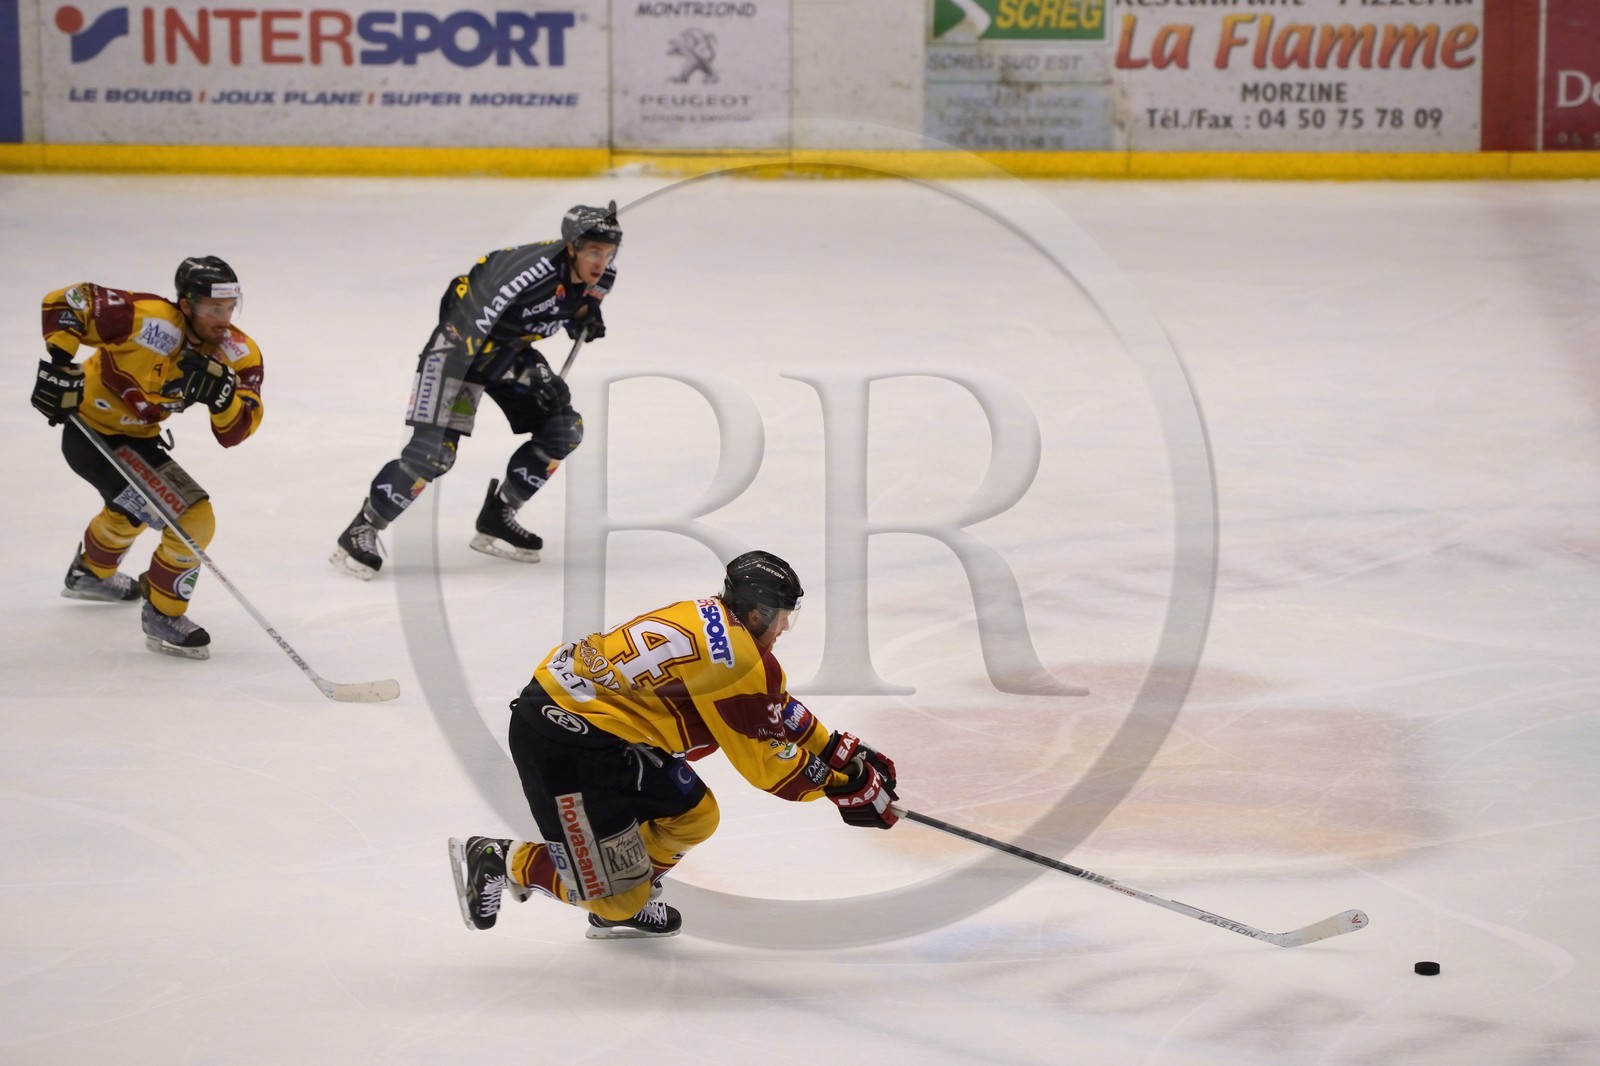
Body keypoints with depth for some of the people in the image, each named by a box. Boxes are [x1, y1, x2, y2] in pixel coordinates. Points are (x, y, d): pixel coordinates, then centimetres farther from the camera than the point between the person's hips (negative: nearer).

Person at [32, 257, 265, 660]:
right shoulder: (149, 320, -32)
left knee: (131, 509, 38)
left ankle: (91, 573, 68)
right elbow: (62, 304, -27)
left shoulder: (238, 355, -13)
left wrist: (223, 393, -36)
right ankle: (162, 617, 2)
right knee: (193, 518, -16)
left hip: (138, 435, 9)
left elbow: (233, 433, -18)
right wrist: (58, 364, -32)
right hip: (92, 432, -9)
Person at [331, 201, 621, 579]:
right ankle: (361, 530, -3)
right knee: (434, 452, -18)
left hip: (512, 348, 8)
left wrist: (586, 314, 2)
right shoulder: (532, 270, -36)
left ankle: (496, 519, 14)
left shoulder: (601, 275, -11)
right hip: (461, 339, -8)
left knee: (563, 429, 2)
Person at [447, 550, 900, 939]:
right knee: (616, 895, -5)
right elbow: (763, 760, -11)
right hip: (563, 741, -10)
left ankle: (621, 910, 30)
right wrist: (846, 787, -2)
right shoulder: (738, 659, -19)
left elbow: (779, 710, 22)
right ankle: (500, 861, 6)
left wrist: (841, 751, 20)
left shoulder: (712, 621, 10)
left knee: (692, 815, 17)